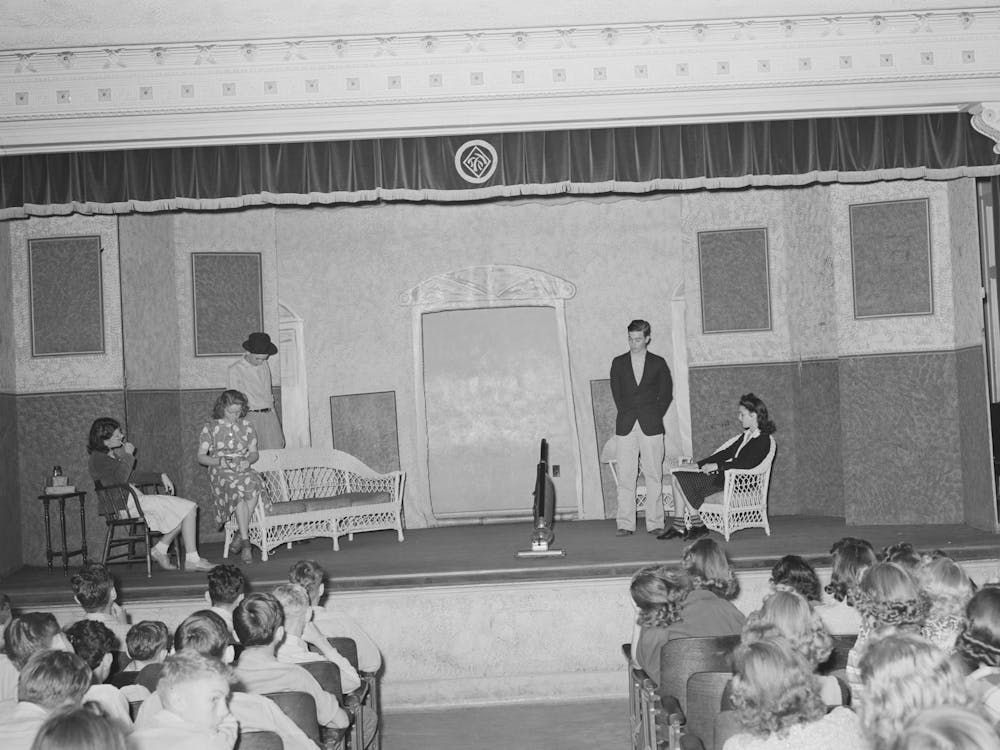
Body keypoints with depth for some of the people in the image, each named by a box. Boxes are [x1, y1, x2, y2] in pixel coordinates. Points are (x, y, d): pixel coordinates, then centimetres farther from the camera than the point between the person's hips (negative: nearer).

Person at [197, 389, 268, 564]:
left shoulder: (246, 426, 14)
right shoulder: (210, 428, 7)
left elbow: (254, 452, 15)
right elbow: (201, 457, 4)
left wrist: (247, 460, -8)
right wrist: (219, 461, -14)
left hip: (243, 470, 2)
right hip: (221, 472, -2)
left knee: (254, 484, -34)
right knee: (238, 490, -36)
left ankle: (241, 538, -26)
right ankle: (245, 540, -35)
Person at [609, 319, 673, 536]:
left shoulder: (658, 363, 8)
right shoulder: (618, 363, 11)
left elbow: (666, 394, 9)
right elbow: (616, 393, 12)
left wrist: (654, 417, 2)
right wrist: (626, 416, 4)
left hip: (650, 426, -1)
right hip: (625, 427, 1)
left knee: (654, 476, 0)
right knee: (625, 476, -3)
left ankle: (655, 523, 4)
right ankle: (625, 524, -2)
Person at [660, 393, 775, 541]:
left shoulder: (763, 440, -10)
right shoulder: (746, 436, 19)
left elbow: (746, 463, -21)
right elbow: (726, 452, 16)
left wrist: (716, 466, -17)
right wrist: (699, 465, 7)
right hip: (724, 475, 9)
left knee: (685, 481, -18)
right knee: (678, 476, -5)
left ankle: (698, 525, -6)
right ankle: (678, 526, -10)